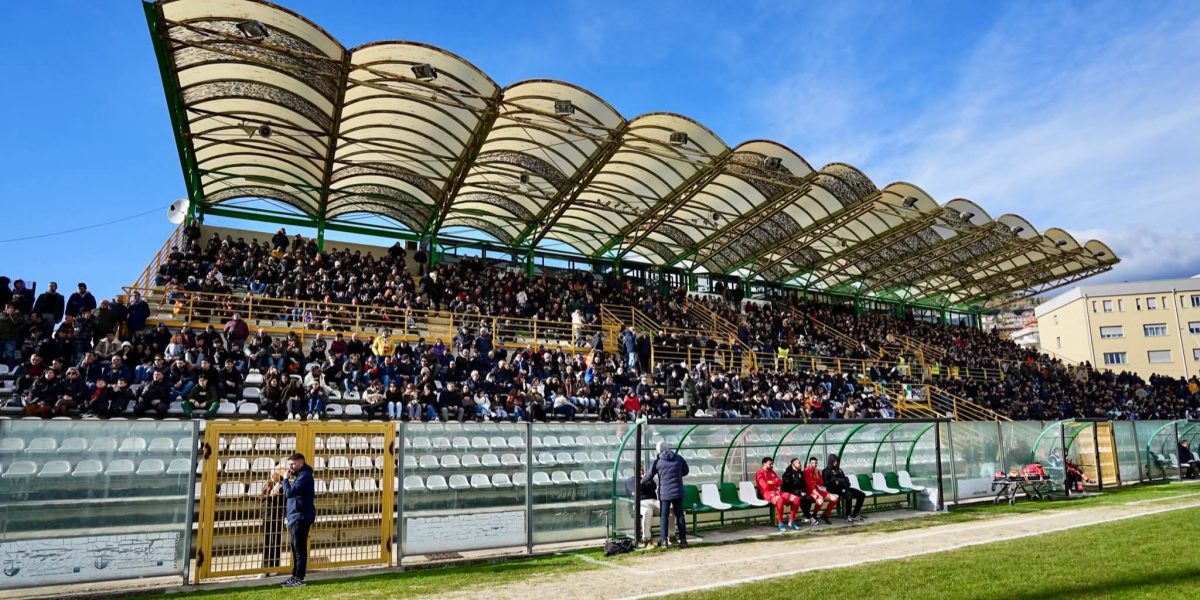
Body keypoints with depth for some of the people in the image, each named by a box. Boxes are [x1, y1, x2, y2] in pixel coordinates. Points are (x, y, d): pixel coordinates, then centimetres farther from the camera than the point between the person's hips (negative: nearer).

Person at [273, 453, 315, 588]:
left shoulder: (305, 476, -14)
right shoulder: (299, 475, 20)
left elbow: (289, 493, -21)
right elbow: (292, 492, 19)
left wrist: (285, 479, -9)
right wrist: (281, 480, 10)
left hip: (301, 517, -10)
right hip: (295, 517, 10)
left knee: (299, 548, -8)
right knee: (296, 548, 13)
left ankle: (299, 578, -5)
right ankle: (295, 576, 19)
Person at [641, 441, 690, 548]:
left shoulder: (657, 462, -5)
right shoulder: (679, 458, 2)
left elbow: (649, 476, 4)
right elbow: (685, 471, 14)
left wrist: (642, 481, 23)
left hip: (665, 493, -2)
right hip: (678, 492, 2)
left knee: (664, 516, 6)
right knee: (680, 515, 10)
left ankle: (663, 541, 5)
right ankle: (683, 540, 11)